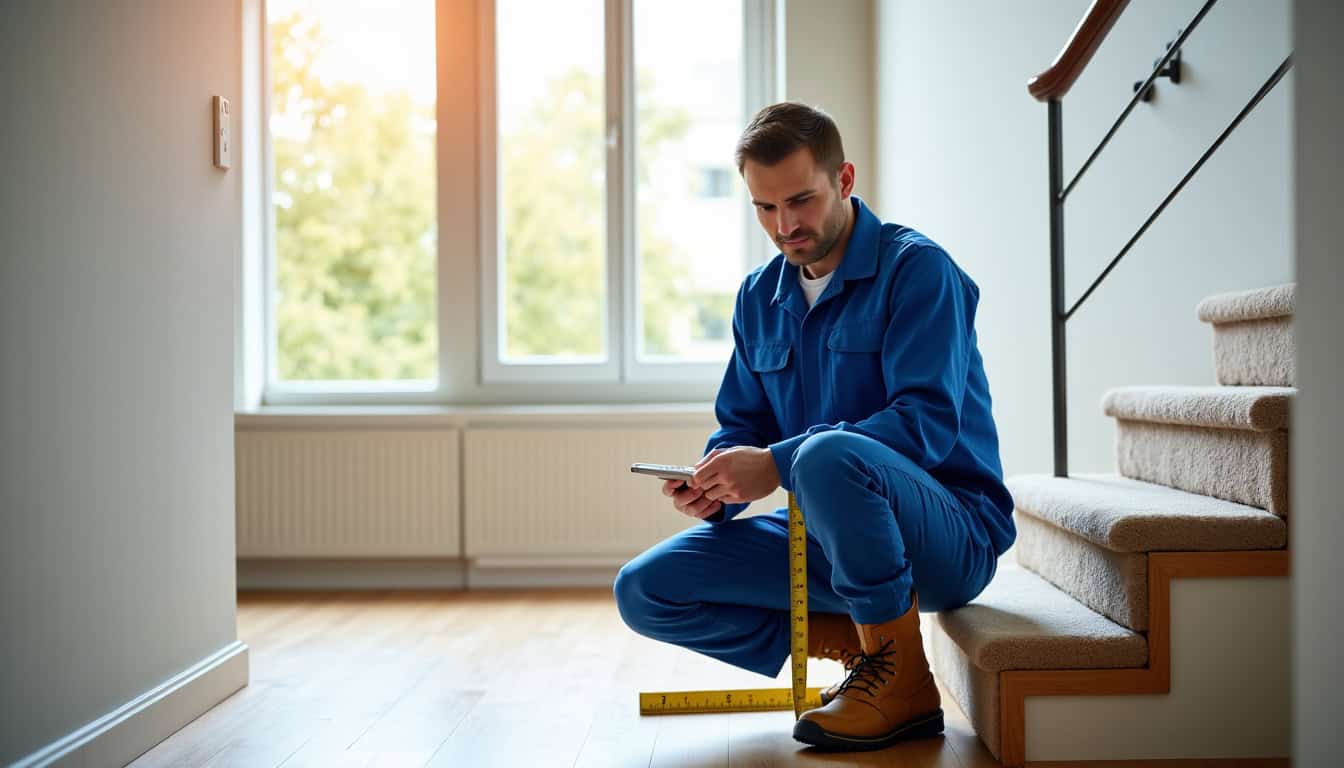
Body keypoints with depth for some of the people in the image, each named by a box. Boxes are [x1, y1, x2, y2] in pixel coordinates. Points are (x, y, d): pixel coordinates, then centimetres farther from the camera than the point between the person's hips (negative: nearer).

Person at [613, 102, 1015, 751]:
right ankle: (858, 644, -2)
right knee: (643, 591, -6)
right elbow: (740, 427, 14)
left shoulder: (917, 268, -11)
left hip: (950, 534, -7)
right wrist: (716, 486, -10)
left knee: (827, 454, -39)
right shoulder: (760, 297, 11)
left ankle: (902, 680, -18)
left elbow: (929, 422, -23)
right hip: (826, 541, 7)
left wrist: (776, 465, -28)